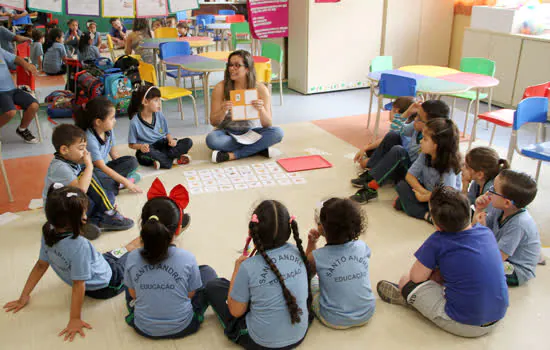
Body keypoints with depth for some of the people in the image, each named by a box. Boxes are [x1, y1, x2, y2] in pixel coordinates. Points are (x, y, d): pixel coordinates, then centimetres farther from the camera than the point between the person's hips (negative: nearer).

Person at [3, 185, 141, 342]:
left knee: (130, 246, 23)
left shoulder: (48, 233, -17)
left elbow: (41, 265, -8)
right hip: (107, 285, -7)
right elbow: (78, 285, -33)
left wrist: (24, 297, 4)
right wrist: (75, 319, -24)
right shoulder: (79, 245, -40)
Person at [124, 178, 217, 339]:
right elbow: (190, 295, -7)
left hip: (144, 329, 2)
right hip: (182, 328, -2)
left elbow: (133, 295, -2)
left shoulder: (133, 258, -18)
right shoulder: (187, 259, -22)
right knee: (208, 272, 18)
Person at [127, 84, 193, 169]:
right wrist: (140, 146, -26)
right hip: (148, 149, -5)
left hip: (162, 145, 5)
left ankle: (162, 159, -24)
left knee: (188, 142, -12)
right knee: (146, 153, -42)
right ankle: (174, 160, -23)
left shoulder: (160, 115, 2)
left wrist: (171, 140, -11)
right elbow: (131, 144, -4)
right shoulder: (135, 122, -11)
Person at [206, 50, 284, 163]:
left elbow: (268, 125, -10)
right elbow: (213, 122, -8)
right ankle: (259, 149, -22)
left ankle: (232, 155, -25)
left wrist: (261, 110, -31)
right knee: (211, 139, -33)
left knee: (277, 132, -27)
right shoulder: (220, 88, -9)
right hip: (228, 133, 0)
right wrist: (223, 111, -30)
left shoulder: (261, 89, -9)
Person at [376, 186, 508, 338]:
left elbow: (415, 277, -10)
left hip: (466, 326, -6)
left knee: (406, 280, 5)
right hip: (498, 318, 7)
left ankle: (406, 297, 36)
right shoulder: (487, 232, -2)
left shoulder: (437, 242, -19)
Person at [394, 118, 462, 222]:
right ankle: (426, 215, -24)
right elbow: (409, 175, -5)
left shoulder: (449, 165, -25)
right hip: (427, 193, 7)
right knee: (402, 185, -14)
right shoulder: (425, 155, -8)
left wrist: (424, 197, -18)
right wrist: (422, 191, -22)